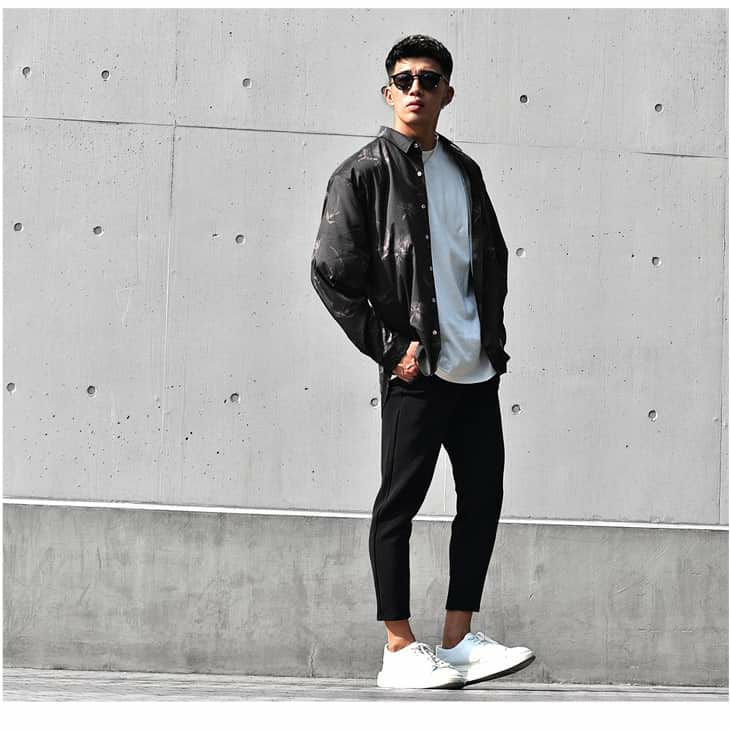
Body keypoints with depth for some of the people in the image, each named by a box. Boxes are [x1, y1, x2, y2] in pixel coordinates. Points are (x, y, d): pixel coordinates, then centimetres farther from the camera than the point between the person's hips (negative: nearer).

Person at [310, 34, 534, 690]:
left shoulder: (465, 171, 14)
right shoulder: (363, 174, -4)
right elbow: (332, 275, -9)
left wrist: (493, 335, 11)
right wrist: (390, 348, -12)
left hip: (478, 370, 7)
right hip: (417, 369, -7)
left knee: (483, 498, 8)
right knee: (399, 503, 0)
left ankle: (460, 640, 18)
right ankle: (400, 652, 7)